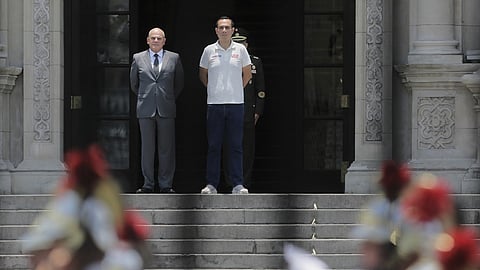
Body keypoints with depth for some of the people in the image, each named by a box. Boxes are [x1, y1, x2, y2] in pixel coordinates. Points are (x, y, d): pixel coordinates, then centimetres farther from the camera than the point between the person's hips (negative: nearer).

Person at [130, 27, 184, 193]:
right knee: (147, 148, 0)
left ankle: (166, 185, 4)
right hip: (146, 110, 0)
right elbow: (134, 83, 18)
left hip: (166, 110, 0)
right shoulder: (138, 58, 9)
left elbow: (179, 83, 16)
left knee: (166, 149, -1)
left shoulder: (174, 58, 8)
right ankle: (148, 184, 5)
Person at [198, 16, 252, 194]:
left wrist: (237, 89, 11)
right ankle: (211, 184, 6)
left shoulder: (240, 50, 4)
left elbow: (247, 74, 15)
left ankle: (238, 185, 2)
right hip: (214, 104, 0)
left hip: (235, 103, 0)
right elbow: (202, 74, 16)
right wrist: (213, 89, 11)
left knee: (235, 145, 0)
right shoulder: (209, 51, 4)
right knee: (213, 145, 2)